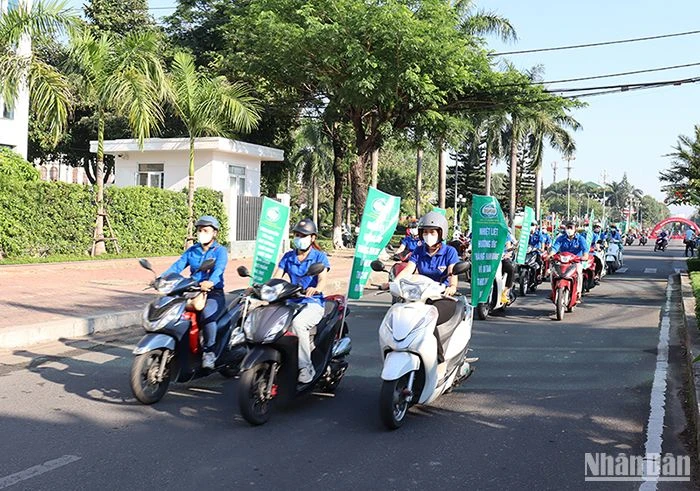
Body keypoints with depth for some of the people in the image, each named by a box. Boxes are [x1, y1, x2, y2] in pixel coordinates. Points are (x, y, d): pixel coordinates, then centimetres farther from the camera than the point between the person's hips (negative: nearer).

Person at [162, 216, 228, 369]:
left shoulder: (220, 251, 0)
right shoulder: (192, 251, 16)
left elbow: (218, 269, -20)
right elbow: (177, 266, 4)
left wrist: (210, 282, -42)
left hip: (214, 293, -5)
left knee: (207, 314, -36)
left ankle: (209, 351, -19)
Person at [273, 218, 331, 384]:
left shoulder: (319, 256, 3)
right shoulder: (288, 257, 16)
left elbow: (323, 278, -14)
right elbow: (276, 277, 6)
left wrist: (316, 289, -38)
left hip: (313, 303, -4)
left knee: (298, 323, -36)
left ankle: (305, 367, -26)